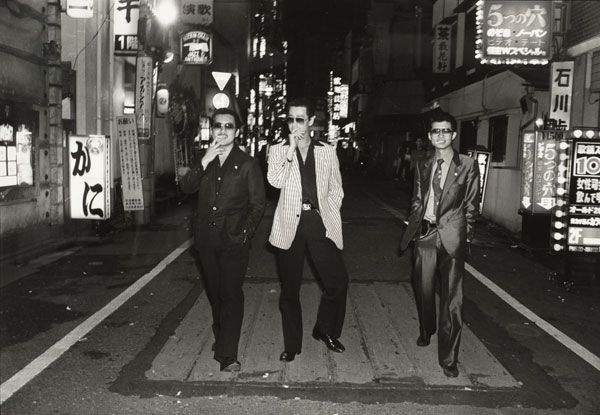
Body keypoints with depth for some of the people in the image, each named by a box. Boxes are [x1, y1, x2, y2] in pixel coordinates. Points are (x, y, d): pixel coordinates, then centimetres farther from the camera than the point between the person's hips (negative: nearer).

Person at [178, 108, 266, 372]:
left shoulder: (247, 165, 0)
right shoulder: (203, 162, 13)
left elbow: (258, 204, 0)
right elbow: (187, 187, -3)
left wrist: (245, 232, -9)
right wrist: (204, 162, -13)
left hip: (233, 240, -4)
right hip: (206, 238, 5)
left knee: (231, 293, -10)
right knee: (214, 293, 14)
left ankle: (228, 355, -9)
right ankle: (221, 338, 33)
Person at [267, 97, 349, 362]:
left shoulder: (327, 152, 11)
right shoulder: (278, 151, 7)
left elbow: (336, 191, 15)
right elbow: (275, 181, -11)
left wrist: (330, 217, 3)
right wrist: (290, 150, -12)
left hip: (320, 222, 1)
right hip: (290, 224, -1)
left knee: (338, 281, -4)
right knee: (289, 288, 6)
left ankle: (325, 330, 21)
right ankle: (292, 345, 20)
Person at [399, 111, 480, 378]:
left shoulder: (467, 166, 2)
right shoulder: (423, 166, 13)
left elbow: (471, 205, 2)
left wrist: (465, 235, -2)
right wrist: (415, 225, 8)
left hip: (451, 235, -4)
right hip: (425, 233, 4)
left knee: (452, 297, -4)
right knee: (423, 289, 14)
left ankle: (448, 358, 4)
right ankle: (426, 331, 43)